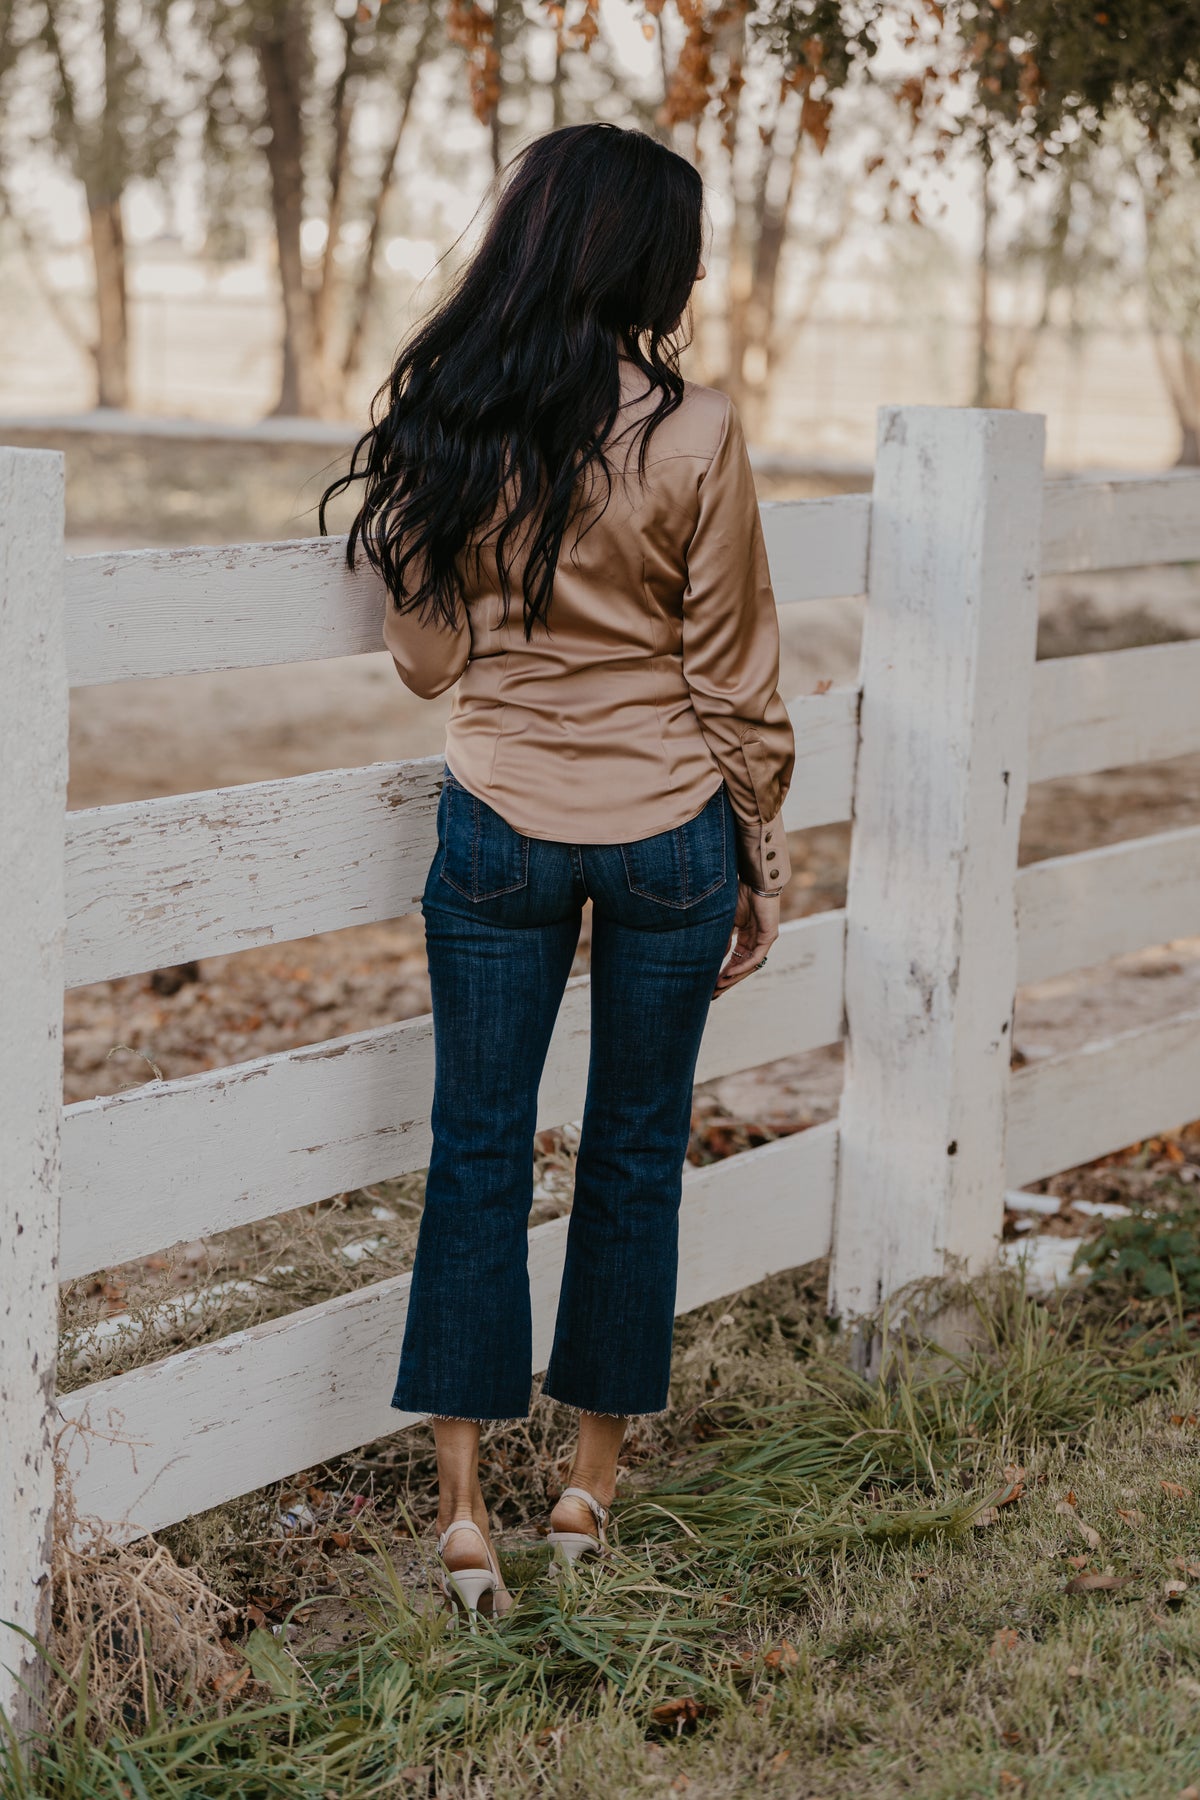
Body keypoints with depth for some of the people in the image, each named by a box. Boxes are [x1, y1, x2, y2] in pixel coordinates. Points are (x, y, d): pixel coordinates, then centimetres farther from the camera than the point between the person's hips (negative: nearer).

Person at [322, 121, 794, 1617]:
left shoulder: (438, 423, -4)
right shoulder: (690, 436, -13)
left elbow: (424, 658, 5)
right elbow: (733, 669, -6)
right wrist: (762, 850, 6)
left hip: (500, 822, 2)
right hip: (667, 828, -2)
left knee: (478, 1153, 9)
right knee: (635, 1151, 12)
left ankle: (462, 1508, 8)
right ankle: (592, 1483, 24)